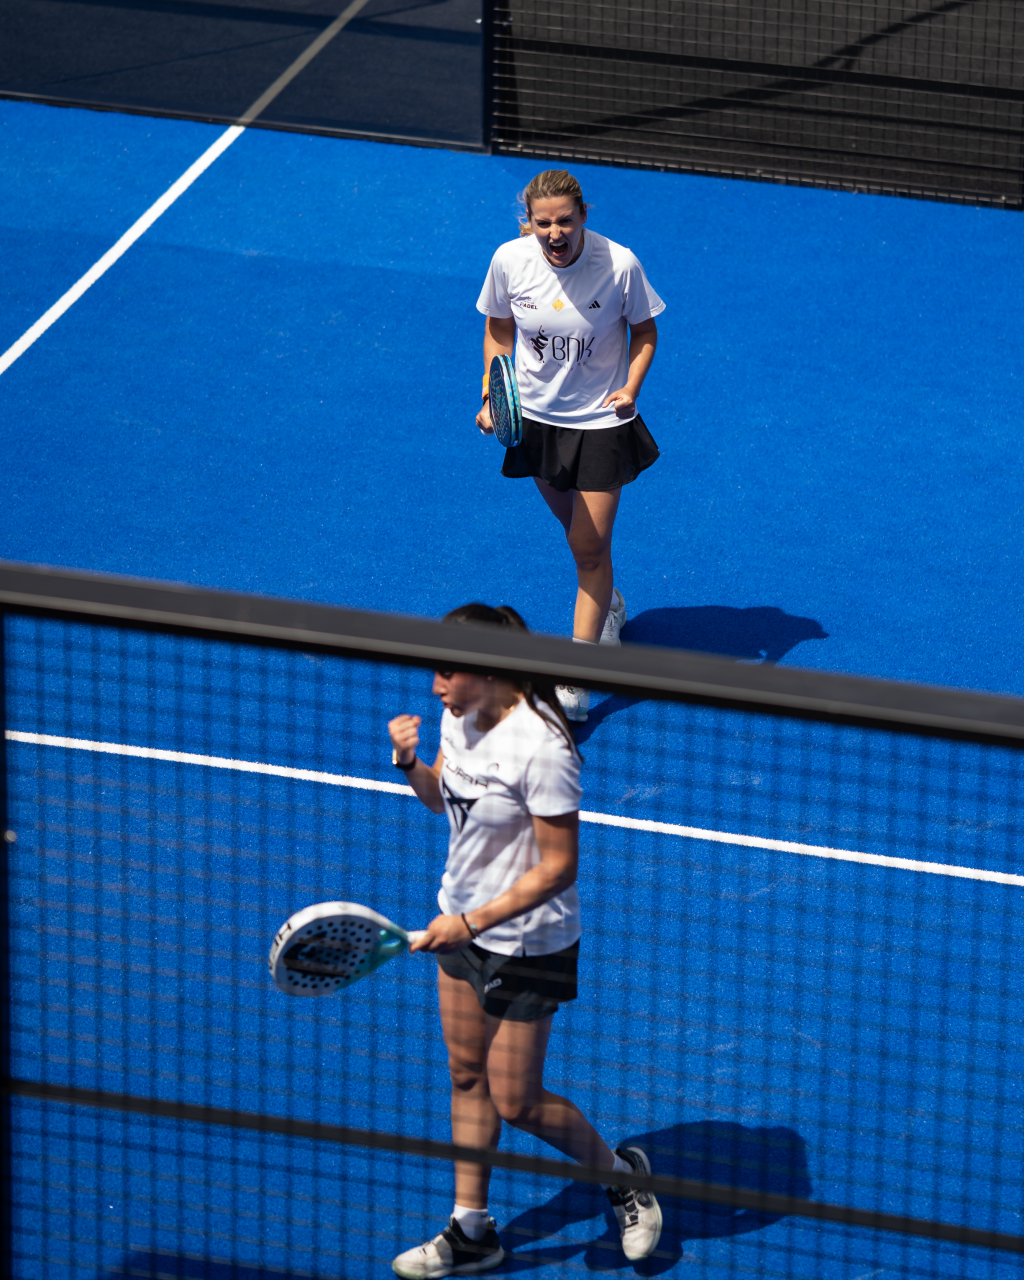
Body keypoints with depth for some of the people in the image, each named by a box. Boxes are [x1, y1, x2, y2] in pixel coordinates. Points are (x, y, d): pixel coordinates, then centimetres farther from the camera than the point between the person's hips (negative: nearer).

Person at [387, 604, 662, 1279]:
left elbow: (558, 868, -25)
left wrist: (472, 922, -26)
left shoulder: (540, 749, -28)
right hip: (463, 923, 8)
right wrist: (411, 764, -7)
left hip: (526, 941, -8)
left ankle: (621, 1172, 27)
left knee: (516, 1102, 2)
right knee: (468, 1076, 15)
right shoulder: (461, 719, -4)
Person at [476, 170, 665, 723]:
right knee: (576, 526, 22)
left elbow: (644, 329, -5)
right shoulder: (509, 261, -15)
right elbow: (499, 330, 3)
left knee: (589, 547, -5)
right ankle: (607, 602, 52)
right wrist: (491, 395, -6)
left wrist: (630, 388, -20)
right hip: (537, 415, 3)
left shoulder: (619, 265, -22)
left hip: (602, 420, -3)